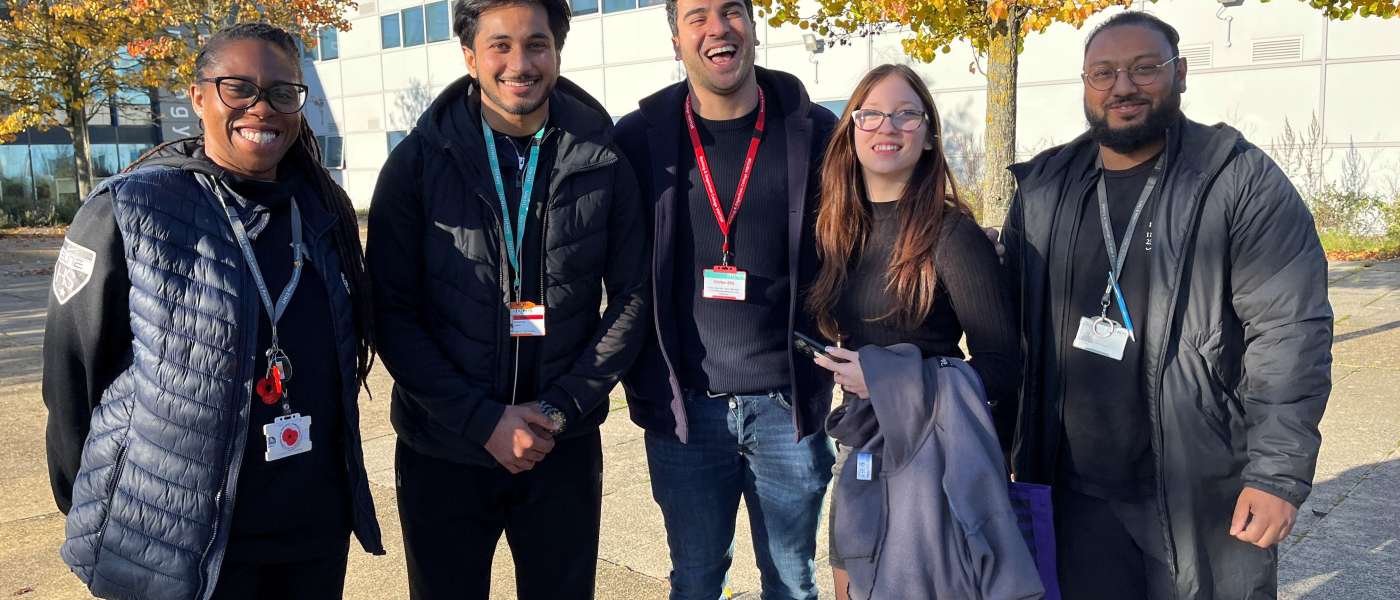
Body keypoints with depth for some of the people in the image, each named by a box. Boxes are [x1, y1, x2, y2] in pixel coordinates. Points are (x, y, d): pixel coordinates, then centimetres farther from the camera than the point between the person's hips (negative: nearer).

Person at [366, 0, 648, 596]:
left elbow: (631, 298, 0)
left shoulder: (602, 162, -3)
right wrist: (484, 419, -15)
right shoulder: (418, 162, -6)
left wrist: (561, 408, -9)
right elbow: (392, 314, -7)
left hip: (565, 450, 1)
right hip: (442, 451, -1)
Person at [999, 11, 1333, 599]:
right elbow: (1012, 325, 11)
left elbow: (1290, 330, -11)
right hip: (1078, 489, 4)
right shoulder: (1042, 189, 6)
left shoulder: (1240, 180, -7)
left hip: (1202, 492, -3)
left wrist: (1279, 472, -16)